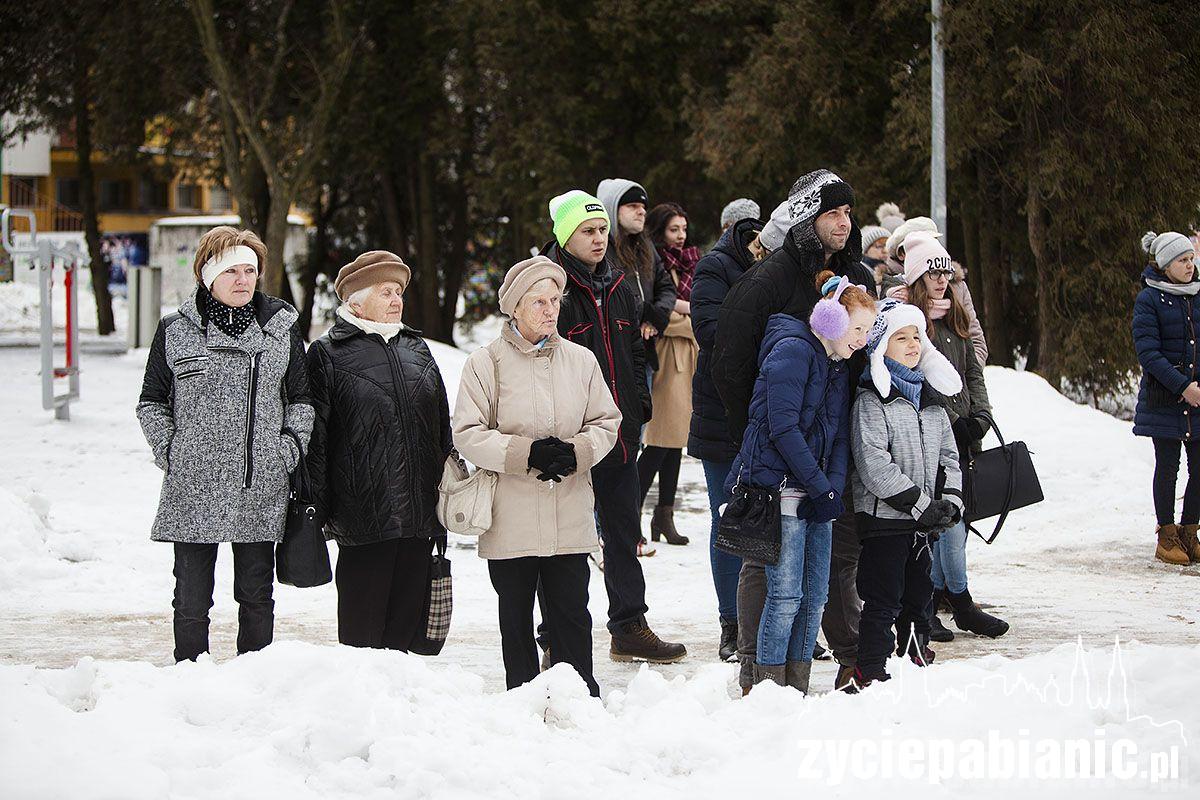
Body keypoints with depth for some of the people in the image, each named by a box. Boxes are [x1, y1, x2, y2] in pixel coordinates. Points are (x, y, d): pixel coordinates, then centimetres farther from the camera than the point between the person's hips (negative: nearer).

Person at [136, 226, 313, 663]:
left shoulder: (282, 327, 8)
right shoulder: (175, 330, 3)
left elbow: (301, 399, 15)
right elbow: (152, 402, 9)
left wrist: (289, 450, 2)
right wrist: (170, 454, -2)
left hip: (261, 492, 2)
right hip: (193, 491, -2)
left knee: (256, 595, 8)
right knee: (192, 600, 1)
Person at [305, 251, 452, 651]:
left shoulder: (417, 349, 18)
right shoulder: (328, 354, 0)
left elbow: (443, 427, 21)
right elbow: (315, 437, -3)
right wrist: (319, 508, -9)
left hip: (419, 514, 6)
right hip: (364, 514, -6)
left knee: (405, 620, 8)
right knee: (362, 627, -4)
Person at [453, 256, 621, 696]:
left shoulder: (581, 360, 7)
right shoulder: (487, 362, -4)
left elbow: (606, 422, 11)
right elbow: (468, 433, -8)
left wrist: (575, 453, -9)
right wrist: (528, 454, -18)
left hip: (569, 516, 2)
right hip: (511, 519, -2)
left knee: (571, 613, 3)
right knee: (516, 615, 8)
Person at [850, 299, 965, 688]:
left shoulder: (931, 399, 13)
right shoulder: (871, 401, -10)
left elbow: (948, 454, 16)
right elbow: (873, 464, -18)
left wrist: (950, 500, -2)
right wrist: (919, 504, -20)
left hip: (925, 522, 7)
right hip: (884, 518, -7)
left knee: (919, 597, 15)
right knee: (883, 601, -4)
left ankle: (917, 656, 26)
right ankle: (870, 674, 2)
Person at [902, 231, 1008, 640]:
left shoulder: (953, 320, 17)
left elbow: (972, 372, 17)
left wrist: (980, 416, 2)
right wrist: (955, 423, -15)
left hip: (961, 438, 8)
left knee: (949, 520, 7)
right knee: (950, 519, -7)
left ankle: (932, 598, 15)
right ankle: (962, 604, 1)